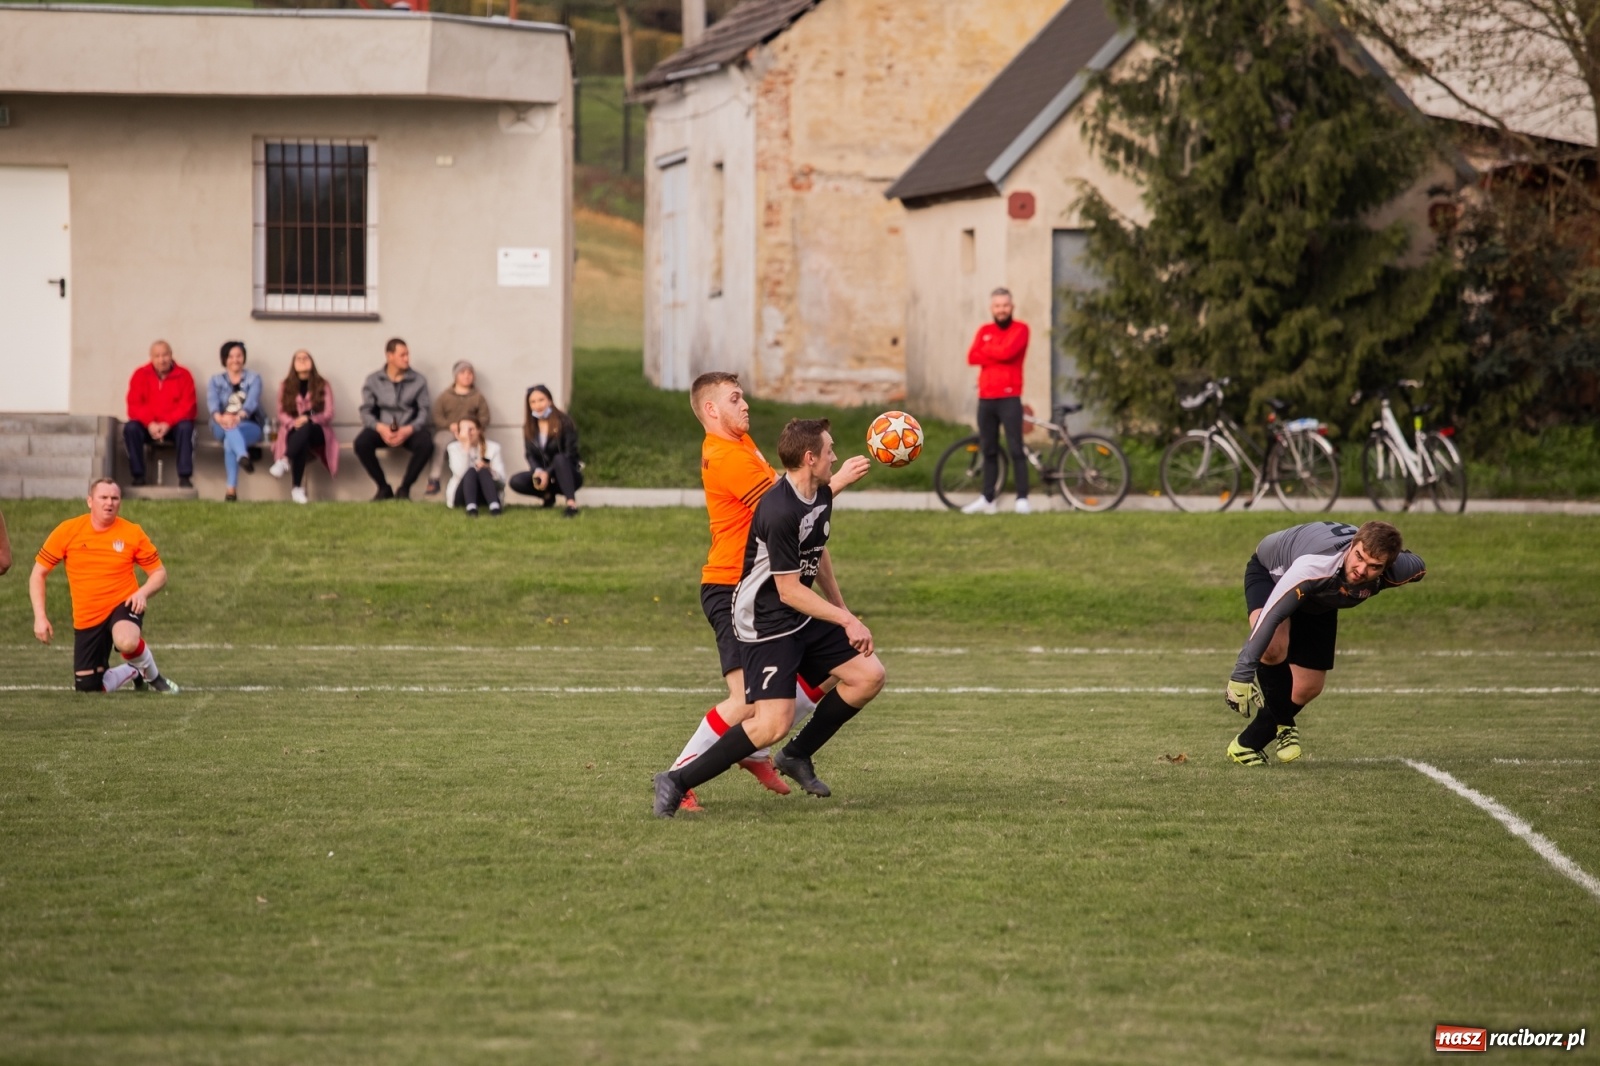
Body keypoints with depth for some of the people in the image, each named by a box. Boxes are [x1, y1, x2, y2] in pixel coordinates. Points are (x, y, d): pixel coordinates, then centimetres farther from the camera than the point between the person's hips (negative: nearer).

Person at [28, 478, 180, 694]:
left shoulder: (132, 533, -5)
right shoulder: (67, 532, -5)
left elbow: (159, 573, 3)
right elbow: (38, 574, 2)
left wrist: (143, 592, -19)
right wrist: (40, 616, -9)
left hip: (122, 605, -2)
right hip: (86, 618, 2)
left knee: (126, 642, -39)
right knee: (87, 689, -1)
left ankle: (152, 674, -5)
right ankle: (133, 672, 31)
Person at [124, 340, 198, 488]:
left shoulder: (183, 375, -1)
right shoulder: (141, 375, 2)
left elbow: (187, 406, -9)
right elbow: (134, 406, -5)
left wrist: (168, 424, -22)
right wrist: (150, 424, -21)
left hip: (174, 426, -1)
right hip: (147, 426, 1)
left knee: (186, 427, -34)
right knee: (130, 428, -28)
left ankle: (184, 477, -31)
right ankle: (138, 476, -24)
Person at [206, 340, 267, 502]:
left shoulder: (253, 378, 9)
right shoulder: (216, 380, 13)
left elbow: (252, 401, -12)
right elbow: (212, 402, -9)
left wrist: (238, 416, -36)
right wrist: (220, 418, -34)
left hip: (250, 426, -1)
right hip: (222, 427, 1)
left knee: (229, 441, -36)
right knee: (230, 429, -37)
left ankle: (232, 488, -51)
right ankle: (244, 457, -69)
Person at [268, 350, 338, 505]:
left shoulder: (322, 385, 9)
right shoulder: (286, 386, 12)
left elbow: (328, 414, -1)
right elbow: (282, 413, 5)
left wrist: (308, 420, -21)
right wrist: (293, 422, -20)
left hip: (317, 431, 0)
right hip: (294, 431, 1)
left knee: (305, 428, -41)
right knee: (301, 444, -39)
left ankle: (285, 461, -54)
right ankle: (298, 488, -51)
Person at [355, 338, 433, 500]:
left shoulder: (418, 381, 0)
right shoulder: (373, 380, 1)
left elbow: (424, 412, -4)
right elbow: (366, 411, -3)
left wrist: (408, 430, -24)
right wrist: (380, 428, -24)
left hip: (409, 430, 0)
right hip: (382, 429, 0)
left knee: (426, 443, -33)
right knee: (361, 443, -30)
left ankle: (404, 489, -13)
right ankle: (384, 488, -10)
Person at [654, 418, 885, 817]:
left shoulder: (821, 494, 4)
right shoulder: (780, 512, -27)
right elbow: (789, 591, -23)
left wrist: (842, 608, 27)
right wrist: (846, 621, -18)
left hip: (806, 619, 9)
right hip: (766, 623, -9)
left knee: (869, 676, 2)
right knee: (774, 723, -19)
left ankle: (796, 756, 16)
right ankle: (678, 782, -9)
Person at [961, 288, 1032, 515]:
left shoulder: (1020, 329, -1)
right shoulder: (984, 331, 14)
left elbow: (1008, 351, -17)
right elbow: (972, 357, 0)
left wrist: (987, 350, 0)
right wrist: (997, 355, -10)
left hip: (1009, 398, -5)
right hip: (986, 398, 5)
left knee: (1016, 449, -8)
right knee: (989, 450, 9)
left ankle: (1022, 499, -7)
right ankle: (988, 499, 14)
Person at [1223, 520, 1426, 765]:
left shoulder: (1400, 569, -33)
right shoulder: (1315, 566, -49)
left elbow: (1417, 567, -6)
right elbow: (1271, 616, -49)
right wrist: (1241, 675, -52)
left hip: (1319, 602, 5)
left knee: (1308, 689, 3)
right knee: (1273, 648, -35)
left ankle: (1248, 744, 26)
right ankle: (1283, 726, -9)